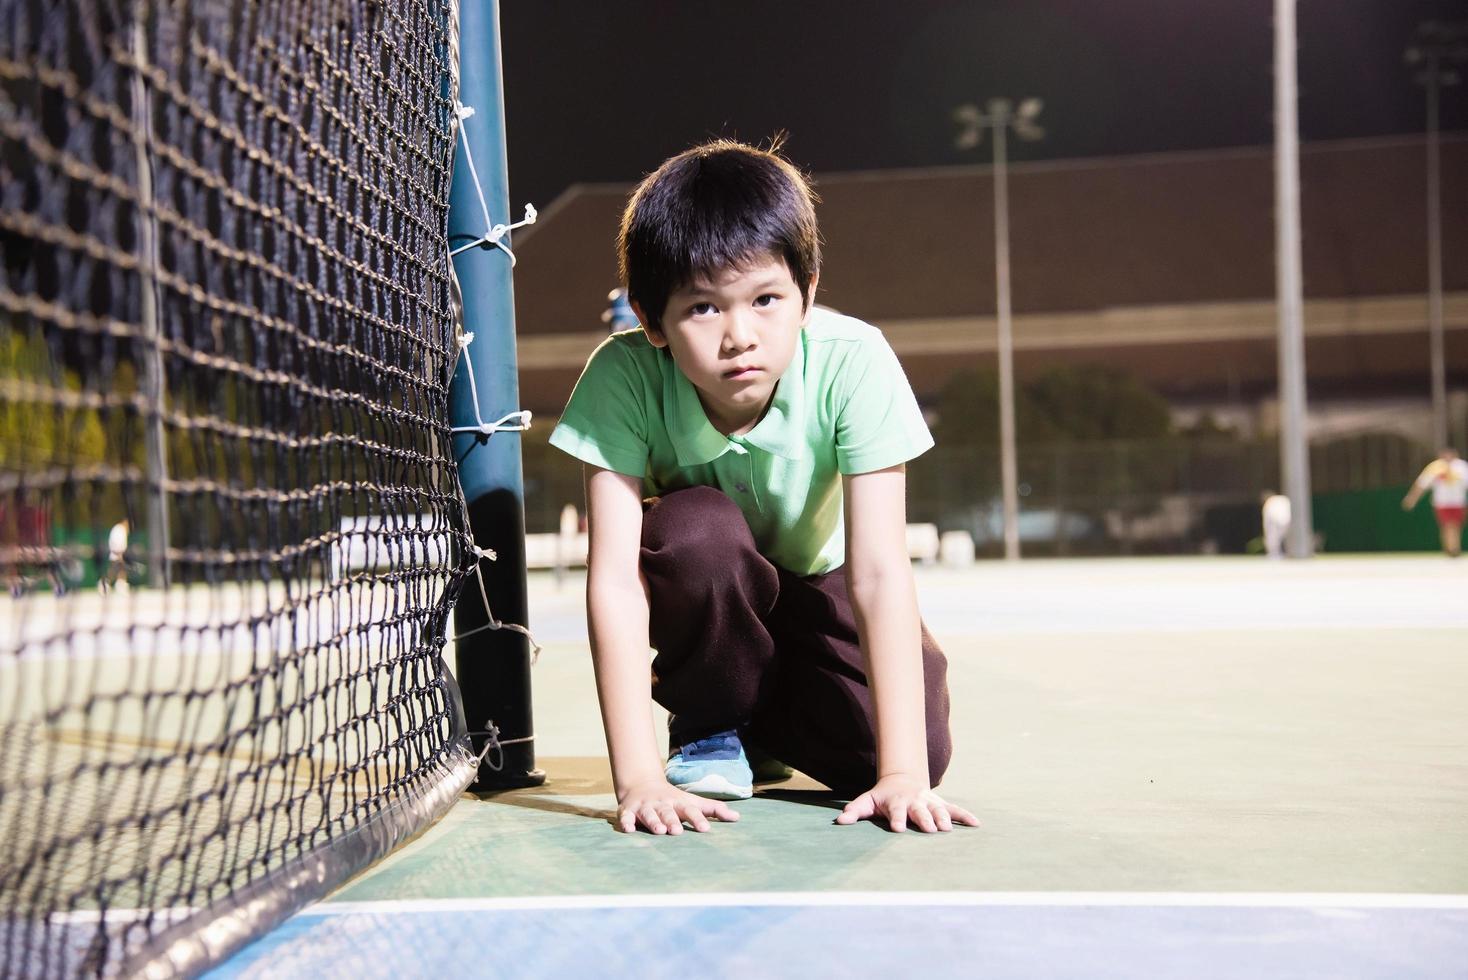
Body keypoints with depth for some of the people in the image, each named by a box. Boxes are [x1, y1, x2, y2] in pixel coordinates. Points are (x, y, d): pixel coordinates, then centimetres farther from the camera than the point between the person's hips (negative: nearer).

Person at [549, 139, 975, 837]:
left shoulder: (852, 362, -32)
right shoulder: (623, 378, -31)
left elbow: (879, 571, -34)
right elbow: (615, 578, -33)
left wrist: (904, 773, -38)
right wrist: (637, 778, -39)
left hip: (815, 583, 1)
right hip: (703, 587, 0)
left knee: (902, 749, -21)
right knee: (697, 527, -35)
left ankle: (765, 723, 13)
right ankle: (708, 726, -6)